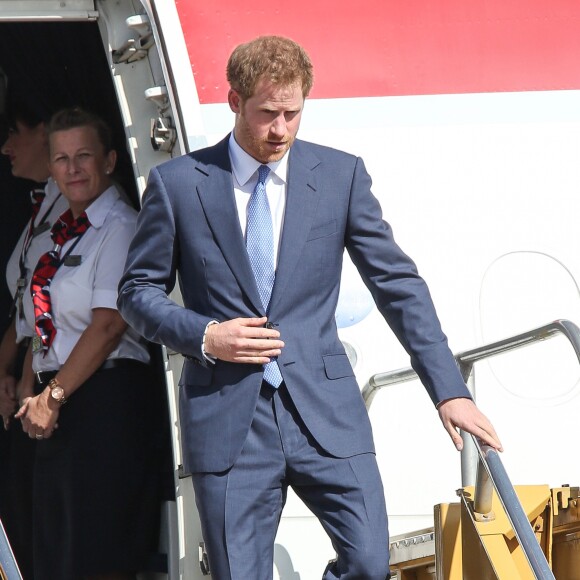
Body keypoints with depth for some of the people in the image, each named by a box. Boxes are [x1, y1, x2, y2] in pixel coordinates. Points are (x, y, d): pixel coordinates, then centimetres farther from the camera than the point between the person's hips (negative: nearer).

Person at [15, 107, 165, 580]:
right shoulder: (64, 235, 19)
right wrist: (30, 391, 4)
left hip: (105, 396, -8)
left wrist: (55, 395, -16)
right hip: (60, 404, 9)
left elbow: (109, 325, -15)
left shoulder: (120, 229, -6)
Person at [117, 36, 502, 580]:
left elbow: (398, 284, 6)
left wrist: (449, 390, -1)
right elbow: (137, 292, 9)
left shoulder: (341, 175, 6)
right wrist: (204, 336, -10)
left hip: (324, 412, 1)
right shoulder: (176, 183, 3)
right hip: (226, 420, -1)